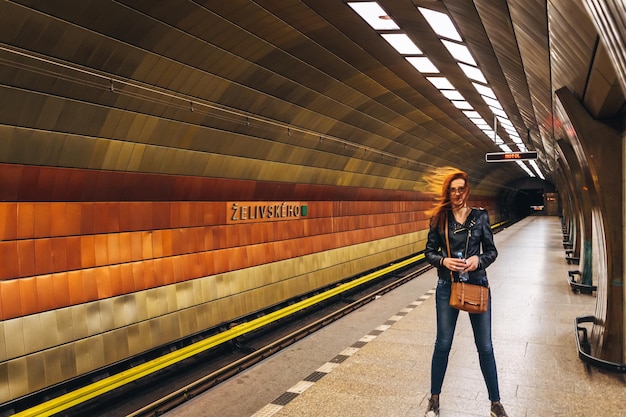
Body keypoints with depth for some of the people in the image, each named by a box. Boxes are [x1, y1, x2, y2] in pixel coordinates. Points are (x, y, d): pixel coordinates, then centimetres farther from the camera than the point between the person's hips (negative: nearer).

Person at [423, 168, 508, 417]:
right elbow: (429, 252, 0)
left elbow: (492, 250, 2)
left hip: (477, 285, 1)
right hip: (447, 287, 0)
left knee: (485, 347, 8)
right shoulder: (439, 218, -3)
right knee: (443, 345, 10)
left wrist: (479, 260, -19)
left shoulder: (480, 216, -1)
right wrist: (444, 261, -19)